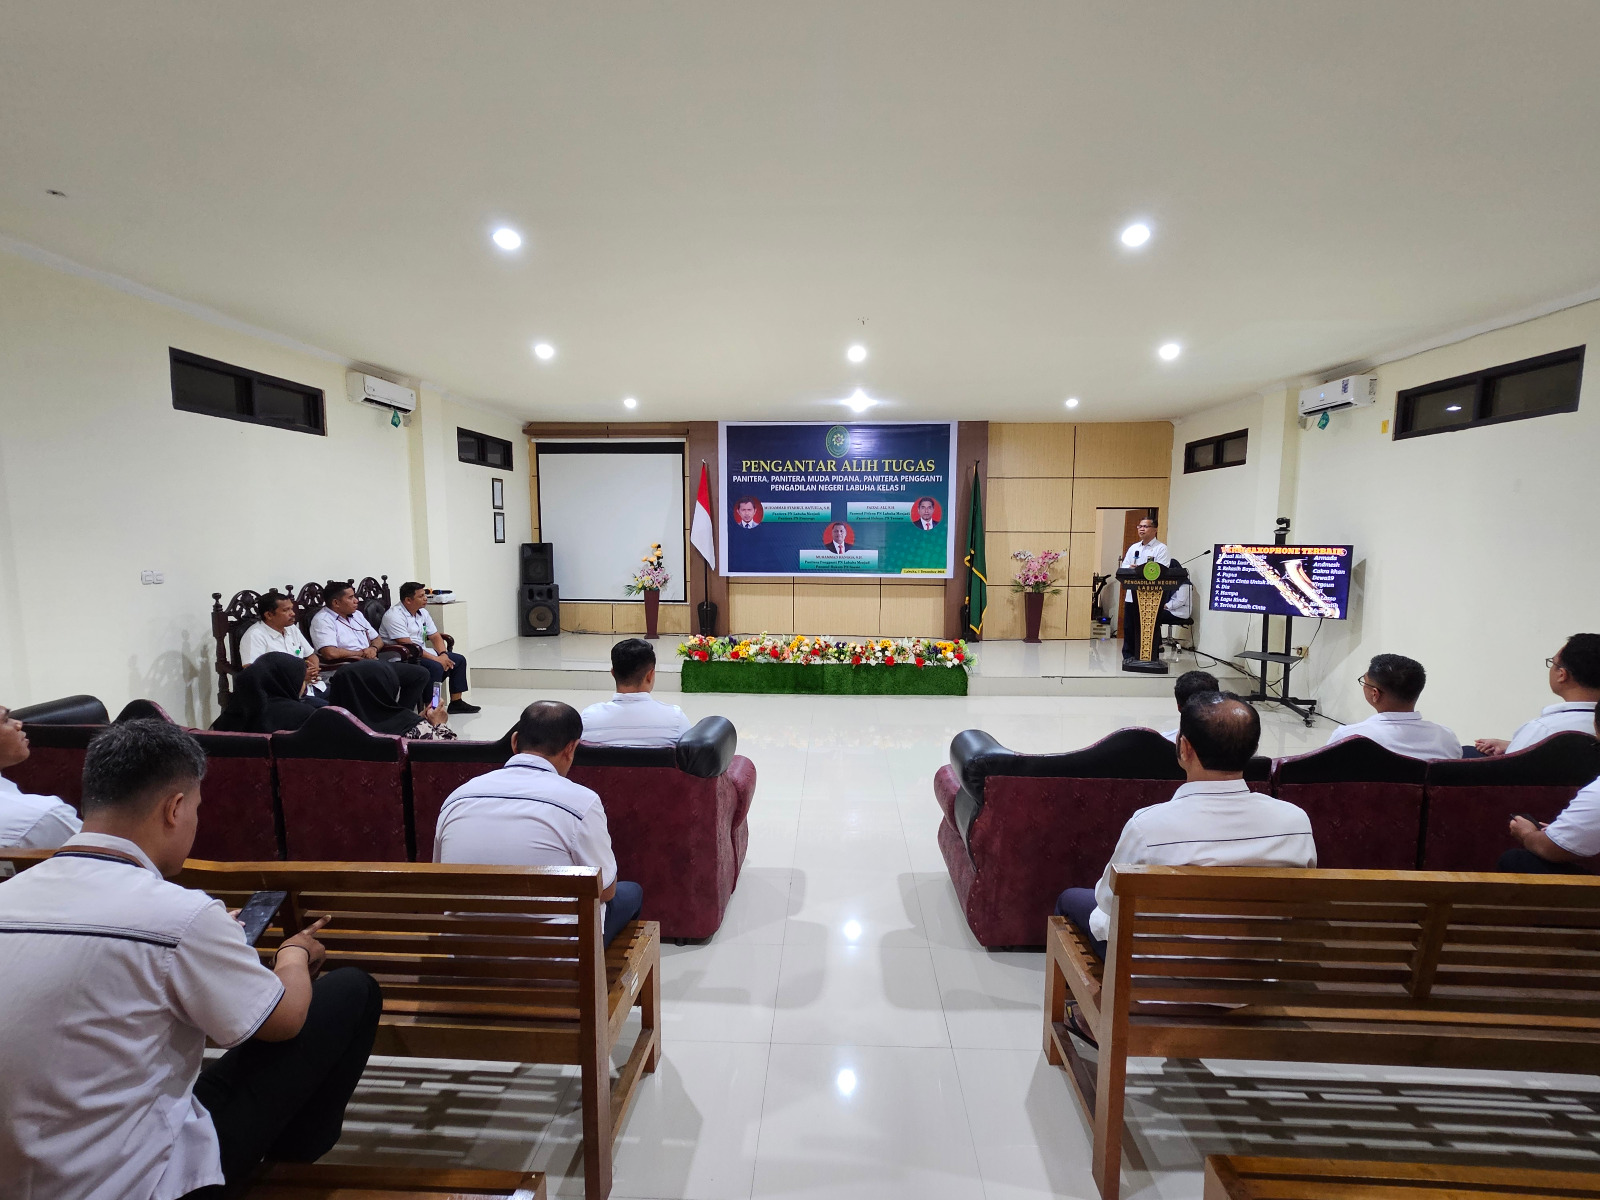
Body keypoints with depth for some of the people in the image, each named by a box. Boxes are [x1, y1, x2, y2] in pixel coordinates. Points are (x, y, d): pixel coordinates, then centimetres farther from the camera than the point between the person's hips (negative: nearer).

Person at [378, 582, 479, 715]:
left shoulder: (422, 612, 12)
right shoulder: (394, 615, -16)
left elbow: (435, 636, 12)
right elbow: (408, 646, -24)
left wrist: (443, 654, -8)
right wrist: (435, 658, -25)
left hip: (423, 653, 9)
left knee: (459, 659, 2)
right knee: (435, 667, -32)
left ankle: (456, 702, 6)